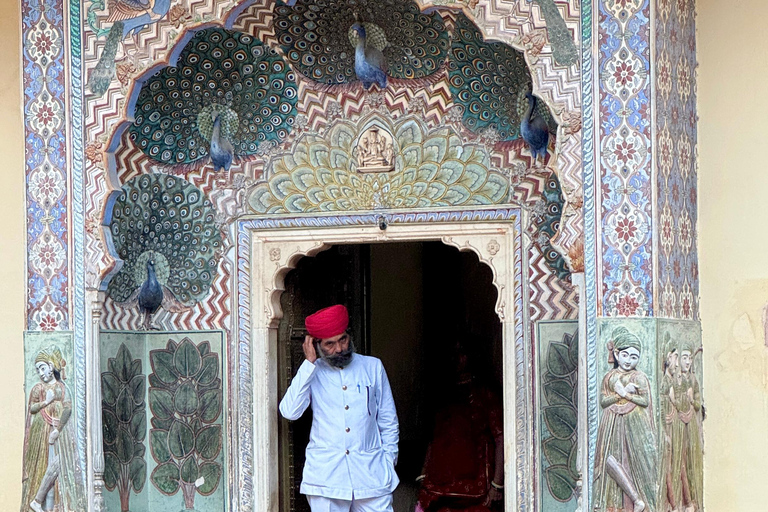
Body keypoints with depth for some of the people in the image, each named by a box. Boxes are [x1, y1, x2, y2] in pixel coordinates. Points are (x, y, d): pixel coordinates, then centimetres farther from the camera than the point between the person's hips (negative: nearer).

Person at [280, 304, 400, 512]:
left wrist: (389, 458, 10)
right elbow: (289, 411, -11)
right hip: (325, 474, -1)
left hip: (371, 472, 1)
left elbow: (388, 420, 17)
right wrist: (309, 363, -8)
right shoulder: (312, 373, 7)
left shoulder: (372, 367, 11)